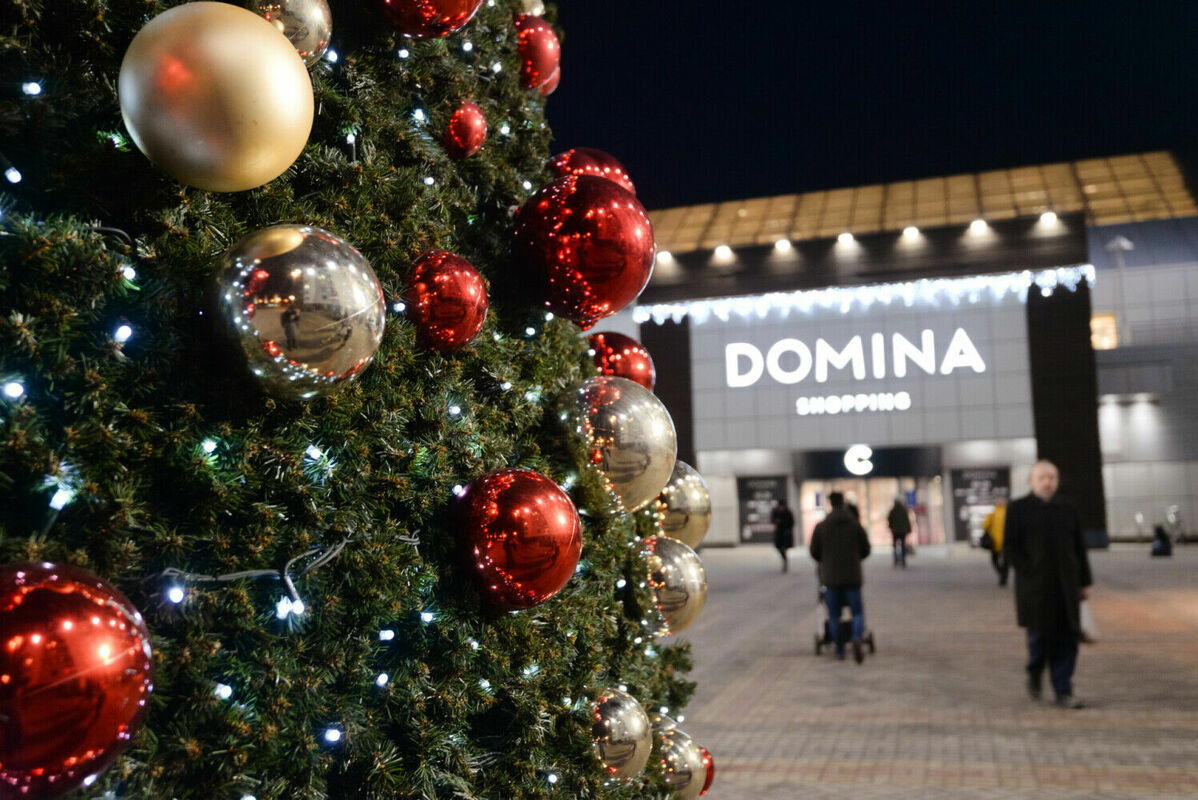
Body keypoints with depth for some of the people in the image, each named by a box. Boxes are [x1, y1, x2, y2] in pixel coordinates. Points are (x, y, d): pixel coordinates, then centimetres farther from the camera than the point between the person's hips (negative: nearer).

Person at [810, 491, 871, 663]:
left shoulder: (821, 527, -3)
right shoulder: (856, 525, -2)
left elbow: (814, 552, 1)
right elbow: (866, 549, 5)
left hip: (830, 577, 0)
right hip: (852, 577, 0)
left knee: (834, 616, 12)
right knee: (857, 613, 7)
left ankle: (840, 651, 14)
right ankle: (857, 639, -20)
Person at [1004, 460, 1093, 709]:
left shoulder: (1067, 509, 12)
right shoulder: (1018, 509, 1)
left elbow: (1079, 548, 13)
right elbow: (1010, 546, -3)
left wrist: (1083, 582, 9)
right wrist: (1028, 573, -10)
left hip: (1066, 585, 3)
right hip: (1035, 586, -3)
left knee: (1067, 639, 0)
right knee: (1040, 634, -2)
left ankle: (1064, 692, 6)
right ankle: (1035, 672, 28)